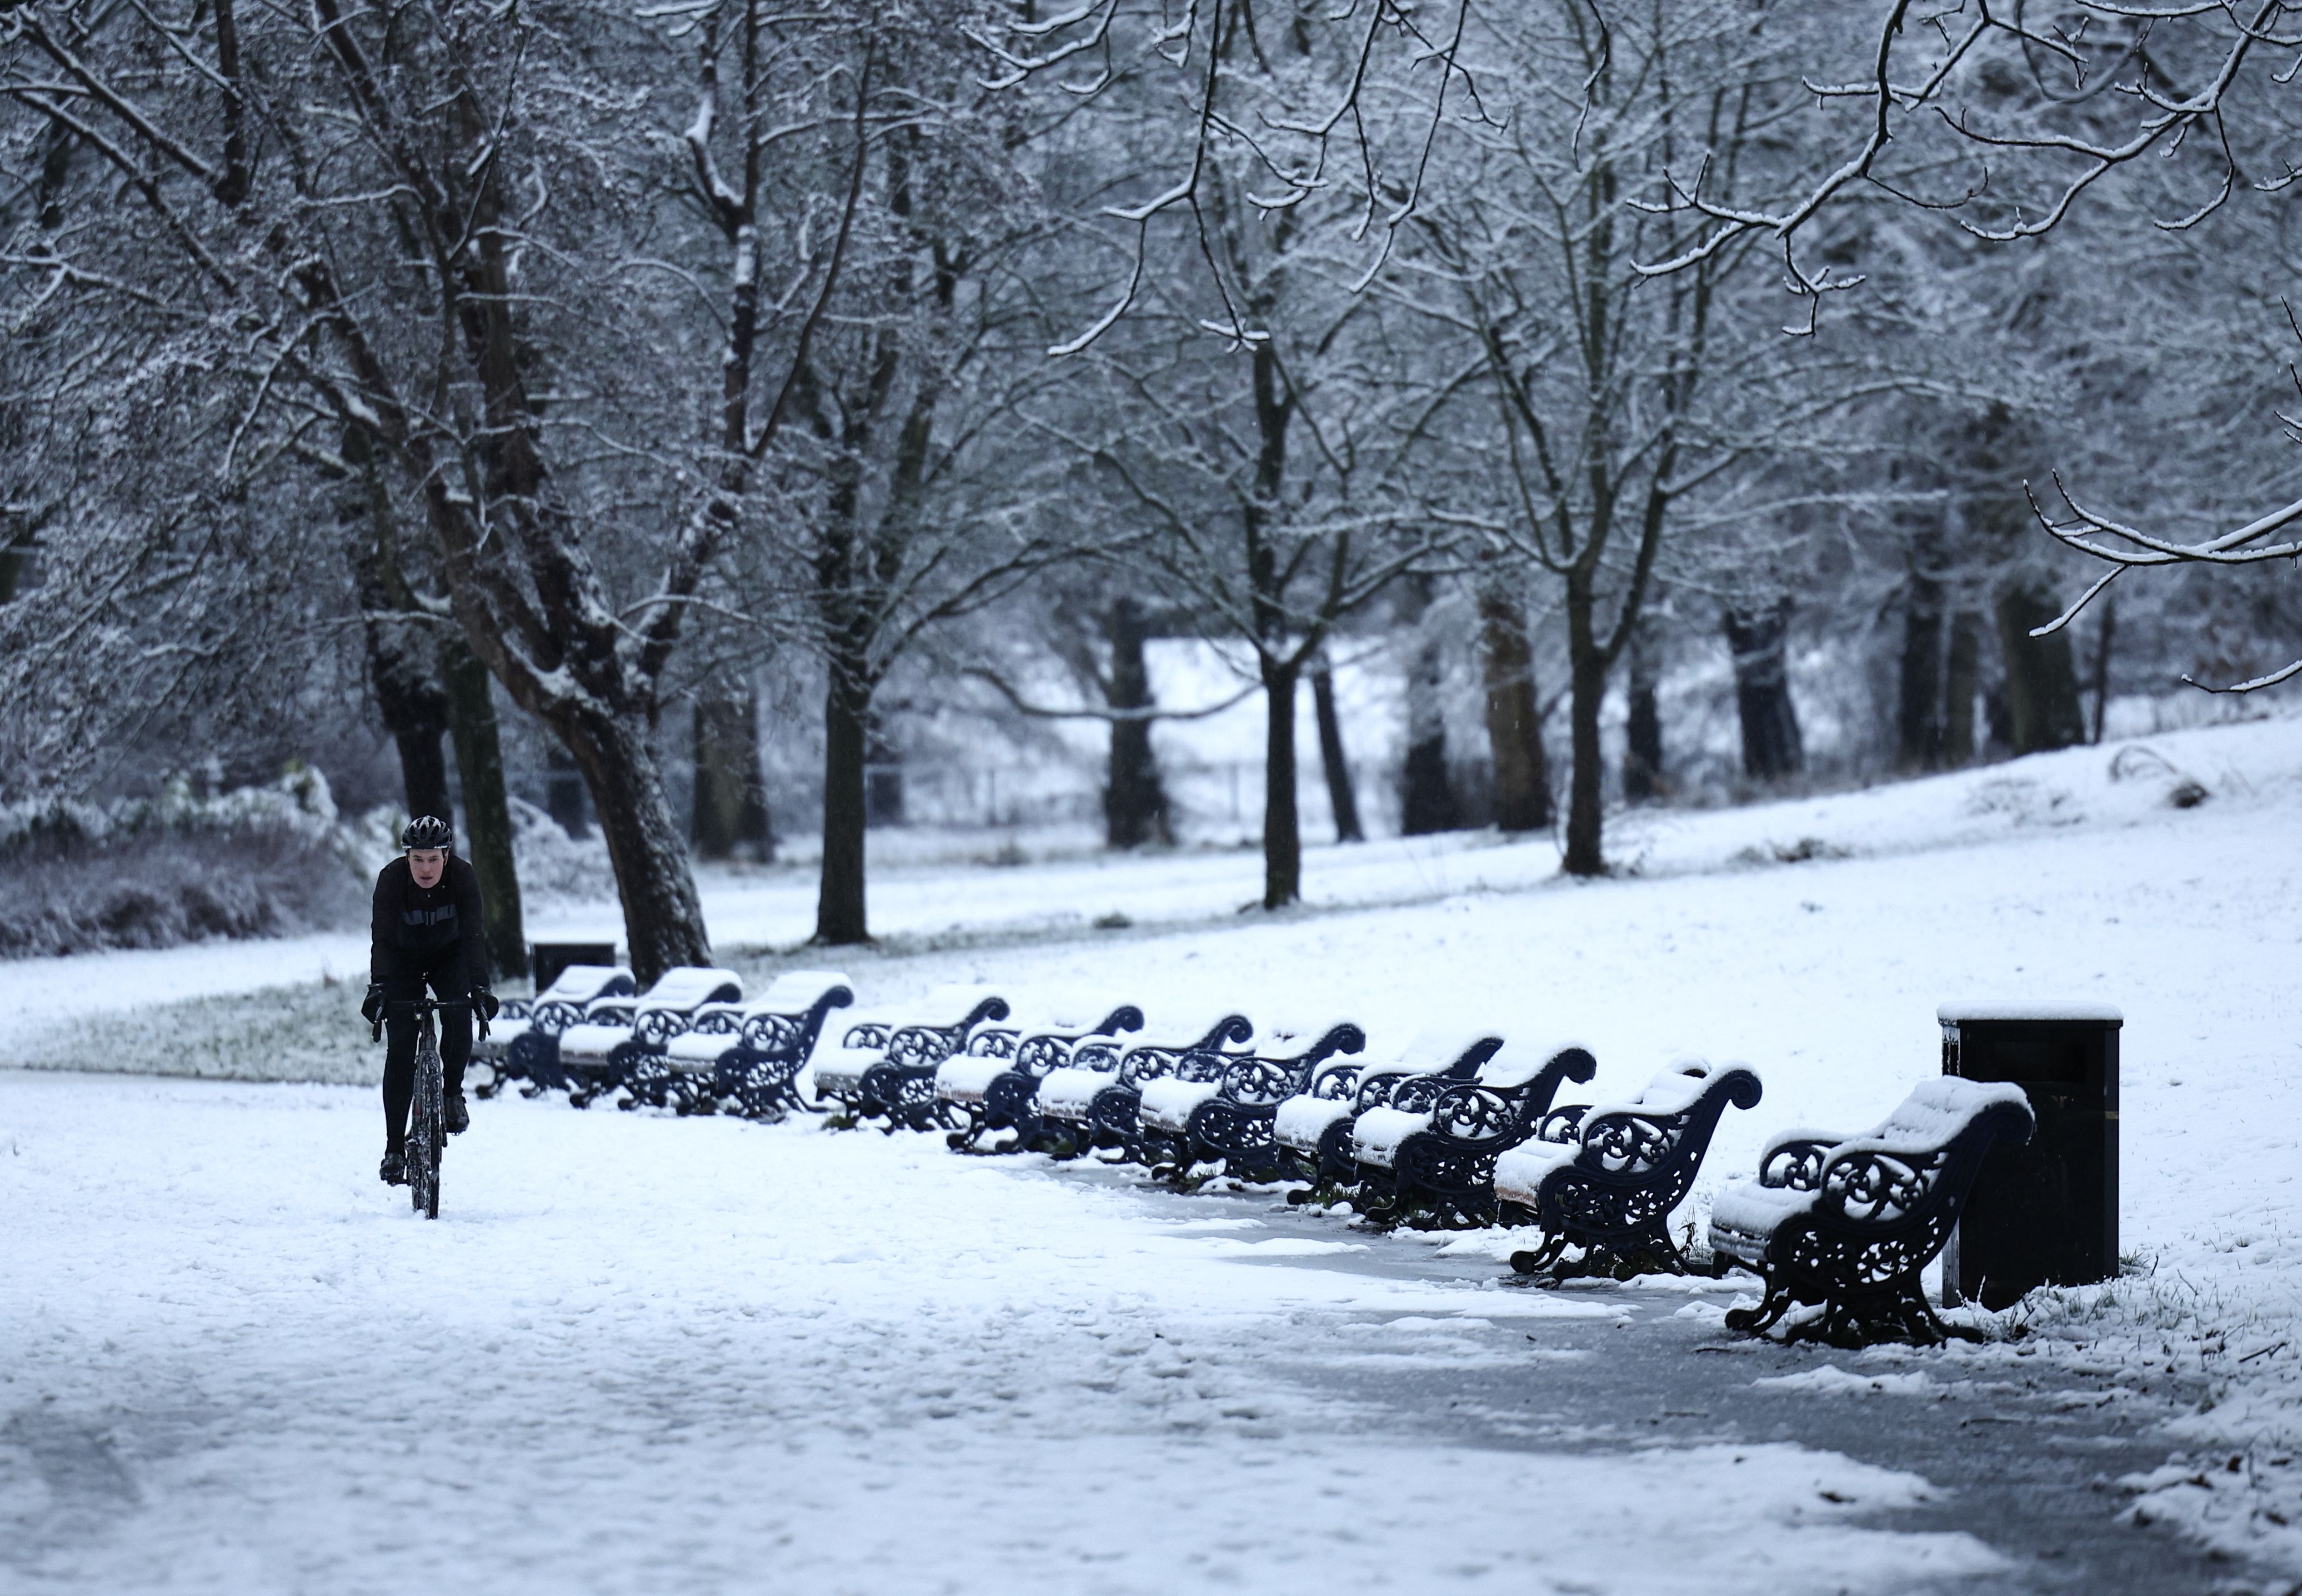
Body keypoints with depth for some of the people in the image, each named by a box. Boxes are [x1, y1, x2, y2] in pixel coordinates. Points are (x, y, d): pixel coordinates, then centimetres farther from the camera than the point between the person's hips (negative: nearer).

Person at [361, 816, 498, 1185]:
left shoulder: (463, 877, -26)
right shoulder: (392, 878, -28)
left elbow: (474, 935, -34)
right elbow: (382, 938, -35)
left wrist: (480, 988, -48)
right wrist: (378, 988, -50)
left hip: (449, 957, 1)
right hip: (403, 959, -1)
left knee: (460, 1018, -27)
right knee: (400, 1047, -13)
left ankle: (453, 1092, 0)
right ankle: (395, 1147, -10)